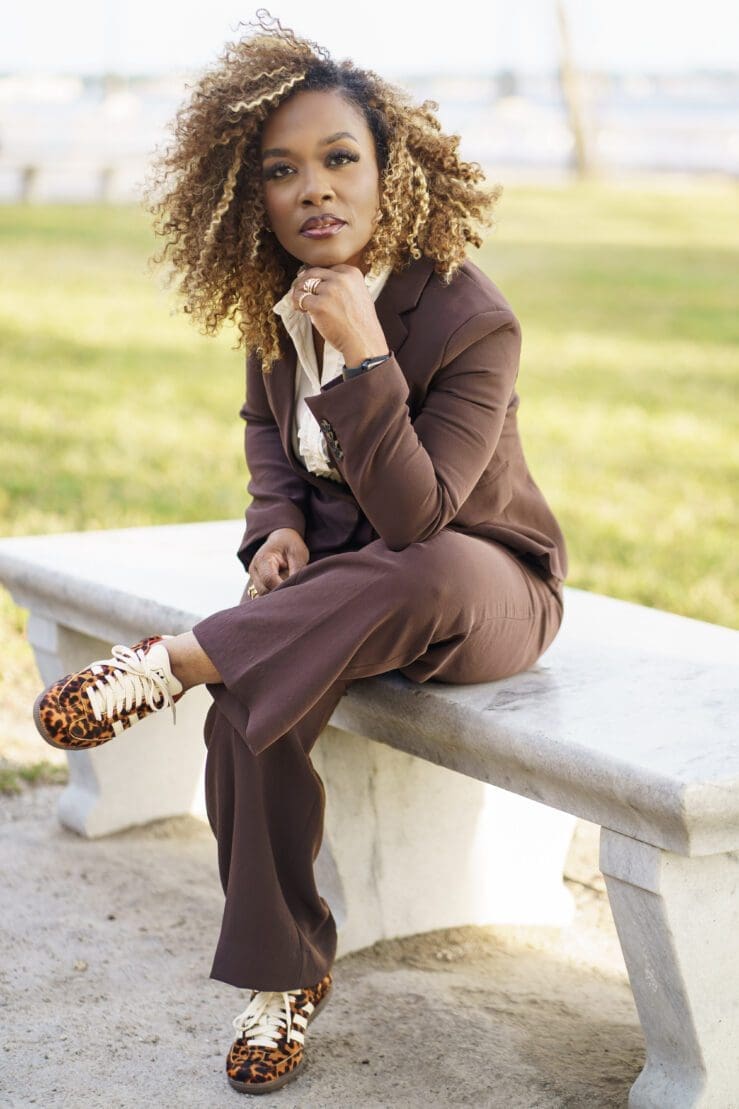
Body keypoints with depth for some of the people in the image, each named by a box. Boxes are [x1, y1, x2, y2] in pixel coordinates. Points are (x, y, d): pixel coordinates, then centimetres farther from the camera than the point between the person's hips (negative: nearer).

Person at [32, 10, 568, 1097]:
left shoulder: (472, 321, -23)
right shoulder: (277, 307, -3)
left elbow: (414, 518, -28)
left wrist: (363, 356, -36)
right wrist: (279, 524, -4)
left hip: (484, 586, -4)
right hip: (336, 578, 4)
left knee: (430, 575, -41)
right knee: (251, 710, -25)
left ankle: (171, 663, -27)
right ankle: (285, 976, -7)